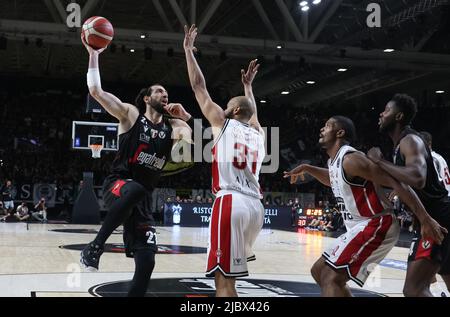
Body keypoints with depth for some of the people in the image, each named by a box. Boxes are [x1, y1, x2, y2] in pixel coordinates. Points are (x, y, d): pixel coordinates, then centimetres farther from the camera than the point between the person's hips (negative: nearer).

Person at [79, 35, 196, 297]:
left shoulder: (173, 127, 10)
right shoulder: (131, 114, 2)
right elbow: (96, 91, -7)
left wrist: (187, 117, -8)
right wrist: (94, 54, -6)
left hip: (144, 199, 4)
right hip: (117, 186, -4)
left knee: (146, 262, -6)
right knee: (135, 188, -42)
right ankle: (95, 247, -26)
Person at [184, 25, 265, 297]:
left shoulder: (223, 123, 9)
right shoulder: (258, 134, 22)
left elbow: (199, 86, 14)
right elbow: (252, 112, 46)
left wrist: (189, 50, 24)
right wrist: (248, 85, 59)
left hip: (231, 202, -6)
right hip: (256, 205, 7)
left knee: (224, 279, -11)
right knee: (228, 273, 22)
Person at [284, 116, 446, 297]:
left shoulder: (350, 159, -18)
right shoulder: (333, 161, 11)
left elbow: (396, 183, -22)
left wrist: (426, 220, -27)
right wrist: (306, 168, 26)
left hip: (376, 226, -10)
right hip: (363, 227, 10)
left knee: (330, 278, -19)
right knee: (318, 271, 15)